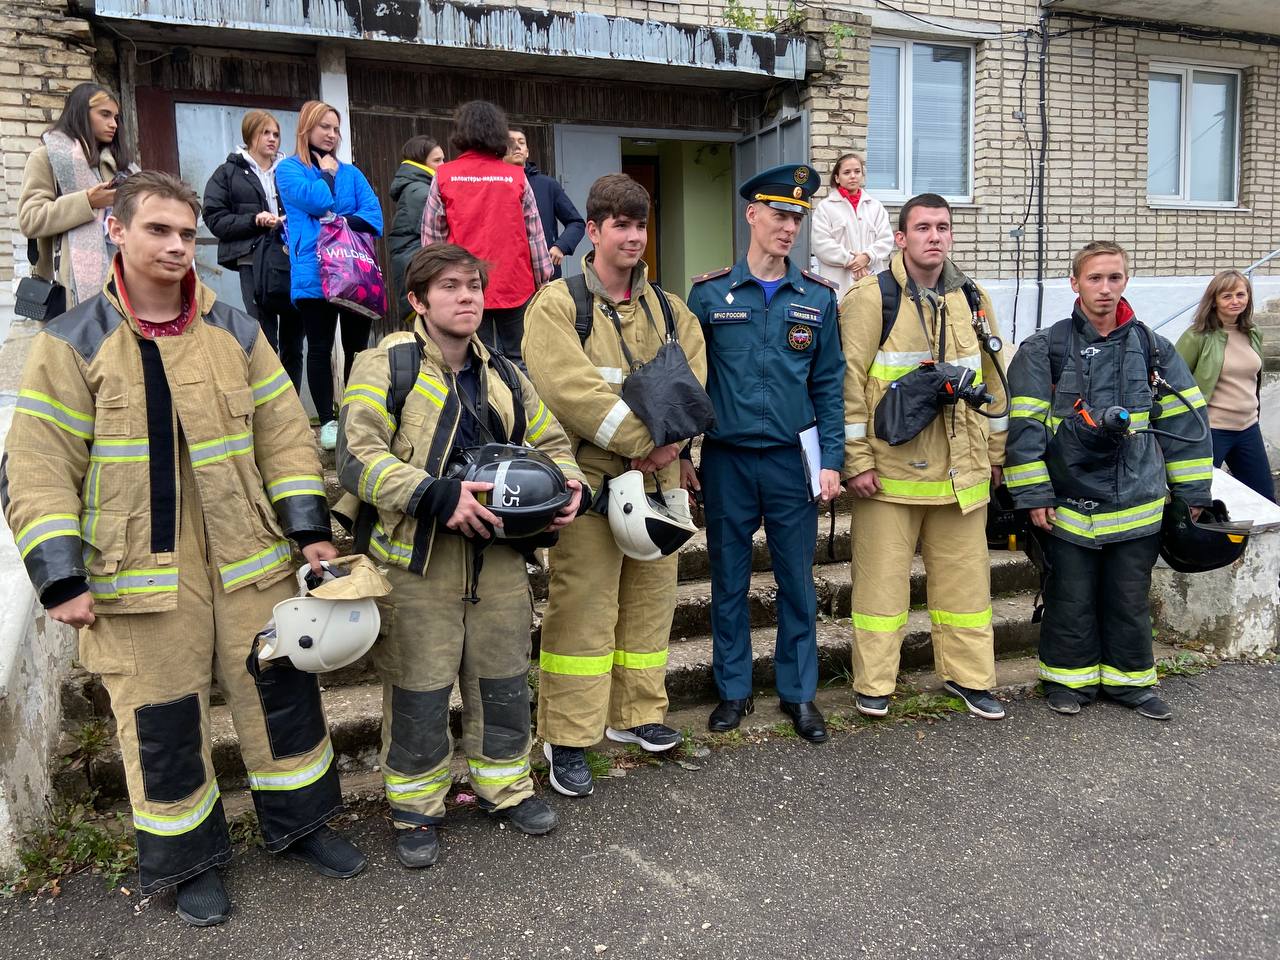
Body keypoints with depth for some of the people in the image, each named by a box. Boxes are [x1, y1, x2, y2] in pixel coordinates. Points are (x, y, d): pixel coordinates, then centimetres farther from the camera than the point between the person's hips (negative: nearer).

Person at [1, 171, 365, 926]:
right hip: (139, 574, -2)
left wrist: (311, 528, -2)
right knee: (162, 720, 9)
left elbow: (284, 435, 6)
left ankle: (300, 820, 35)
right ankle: (190, 857, 31)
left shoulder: (236, 333, 5)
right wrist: (62, 577, -12)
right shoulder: (72, 344, -4)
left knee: (283, 691, 12)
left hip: (248, 560, 3)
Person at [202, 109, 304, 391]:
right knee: (265, 343, -9)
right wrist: (254, 220, -11)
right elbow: (215, 219, 3)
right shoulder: (228, 174, 10)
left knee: (293, 343, 6)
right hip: (254, 262, -3)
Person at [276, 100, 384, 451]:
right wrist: (326, 172, 4)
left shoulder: (351, 172, 17)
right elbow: (318, 200, -13)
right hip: (314, 274, -4)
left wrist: (342, 222, -12)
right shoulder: (289, 169, 6)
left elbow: (373, 214, 3)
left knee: (357, 346, 7)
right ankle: (327, 422, 8)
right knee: (320, 347, 1)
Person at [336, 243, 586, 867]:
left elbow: (549, 442, 21)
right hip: (419, 557, -5)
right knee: (419, 690, 6)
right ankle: (416, 807, 26)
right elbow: (359, 458, -16)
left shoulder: (503, 376, 13)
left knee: (503, 679, 16)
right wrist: (435, 496, -26)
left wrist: (569, 486, -1)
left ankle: (504, 786, 37)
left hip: (499, 556, 5)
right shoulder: (386, 365, -6)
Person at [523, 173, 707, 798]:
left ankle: (636, 714, 31)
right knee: (582, 610, -3)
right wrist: (644, 439, -19)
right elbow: (571, 390, -18)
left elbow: (691, 382, 3)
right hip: (589, 480, -6)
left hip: (658, 478, 6)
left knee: (651, 601, 14)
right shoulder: (557, 305, -5)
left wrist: (663, 440, -16)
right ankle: (567, 739, 10)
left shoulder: (667, 310, 13)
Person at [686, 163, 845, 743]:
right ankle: (734, 691, 25)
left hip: (792, 461, 1)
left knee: (797, 581, 8)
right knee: (729, 581, 9)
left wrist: (831, 461, -2)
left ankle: (799, 692, 24)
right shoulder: (709, 294, 0)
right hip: (727, 462, -1)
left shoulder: (817, 297, 4)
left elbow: (829, 386, 5)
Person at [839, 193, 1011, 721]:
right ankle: (872, 683, 17)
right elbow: (849, 382, -9)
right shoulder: (872, 297, -6)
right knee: (882, 574, 3)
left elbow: (993, 379, 17)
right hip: (890, 466, -5)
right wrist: (856, 460, -12)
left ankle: (967, 674, 29)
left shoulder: (972, 299, 11)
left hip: (960, 469, 5)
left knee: (964, 572, 13)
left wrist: (994, 451, 16)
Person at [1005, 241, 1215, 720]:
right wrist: (1033, 495, -9)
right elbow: (1025, 425, -7)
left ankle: (1130, 678, 29)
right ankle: (1069, 677, 25)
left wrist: (1192, 491, 8)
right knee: (1071, 598, 8)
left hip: (1136, 501, 3)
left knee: (1130, 598, 12)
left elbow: (1183, 419, 9)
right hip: (1069, 500, -2)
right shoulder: (1045, 348, -5)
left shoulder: (1150, 347, 4)